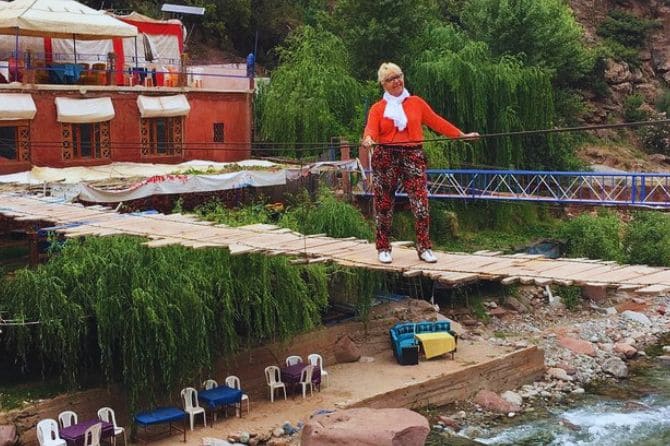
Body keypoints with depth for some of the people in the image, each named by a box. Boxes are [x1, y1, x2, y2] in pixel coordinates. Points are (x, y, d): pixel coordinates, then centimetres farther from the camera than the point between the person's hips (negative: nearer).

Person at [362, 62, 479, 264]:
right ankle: (383, 249, 13)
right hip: (385, 158, 0)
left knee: (421, 203, -9)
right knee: (384, 204, 3)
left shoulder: (416, 102, 12)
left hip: (413, 156, 1)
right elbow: (371, 128, -7)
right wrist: (368, 139, -30)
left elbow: (436, 122, 13)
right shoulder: (377, 108, 8)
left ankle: (424, 248, -3)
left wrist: (461, 135, 11)